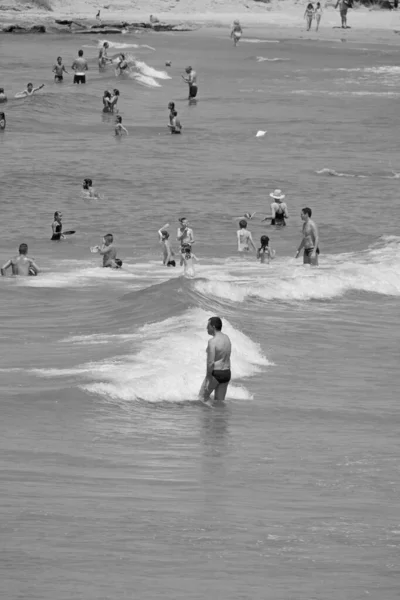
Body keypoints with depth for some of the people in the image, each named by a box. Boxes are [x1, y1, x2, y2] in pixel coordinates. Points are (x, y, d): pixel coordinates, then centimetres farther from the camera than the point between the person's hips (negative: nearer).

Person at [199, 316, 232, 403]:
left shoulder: (213, 342, -19)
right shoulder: (227, 338, 7)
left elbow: (210, 362, -22)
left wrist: (208, 379, -18)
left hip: (215, 373, -7)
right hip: (227, 373, 7)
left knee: (202, 397, 9)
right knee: (220, 401, 13)